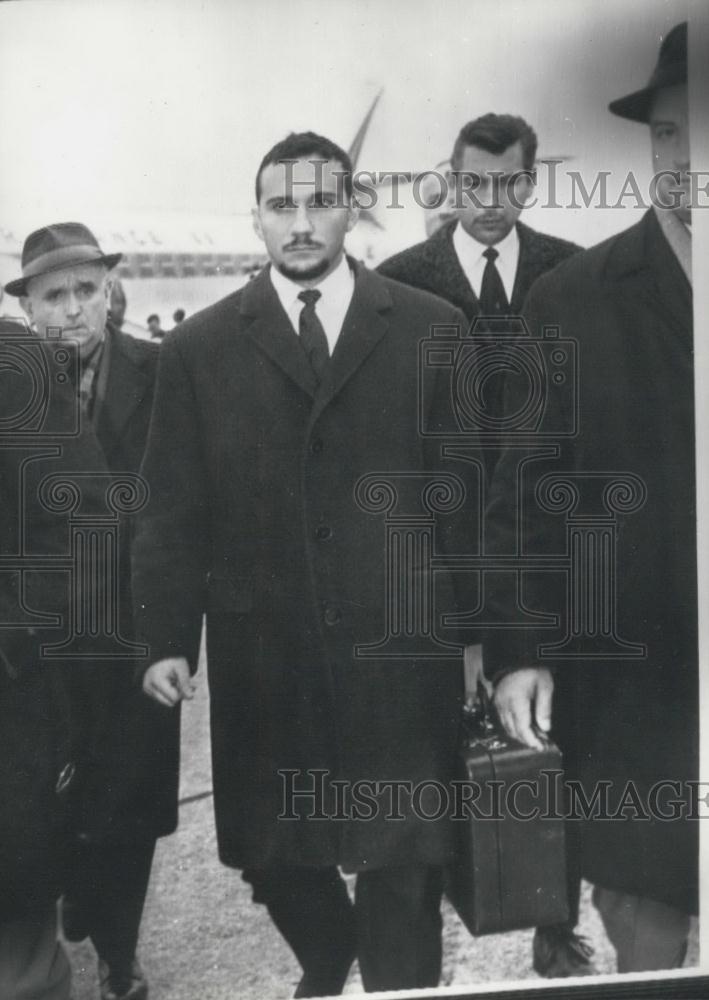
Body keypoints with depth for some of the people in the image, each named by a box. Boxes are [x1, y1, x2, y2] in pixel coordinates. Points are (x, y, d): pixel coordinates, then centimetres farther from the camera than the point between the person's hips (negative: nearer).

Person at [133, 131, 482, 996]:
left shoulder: (432, 329, 2)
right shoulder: (198, 347, 4)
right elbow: (172, 507, 3)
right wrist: (167, 637, -3)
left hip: (399, 648, -1)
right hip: (260, 655, 2)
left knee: (403, 861, 4)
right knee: (272, 853, 15)